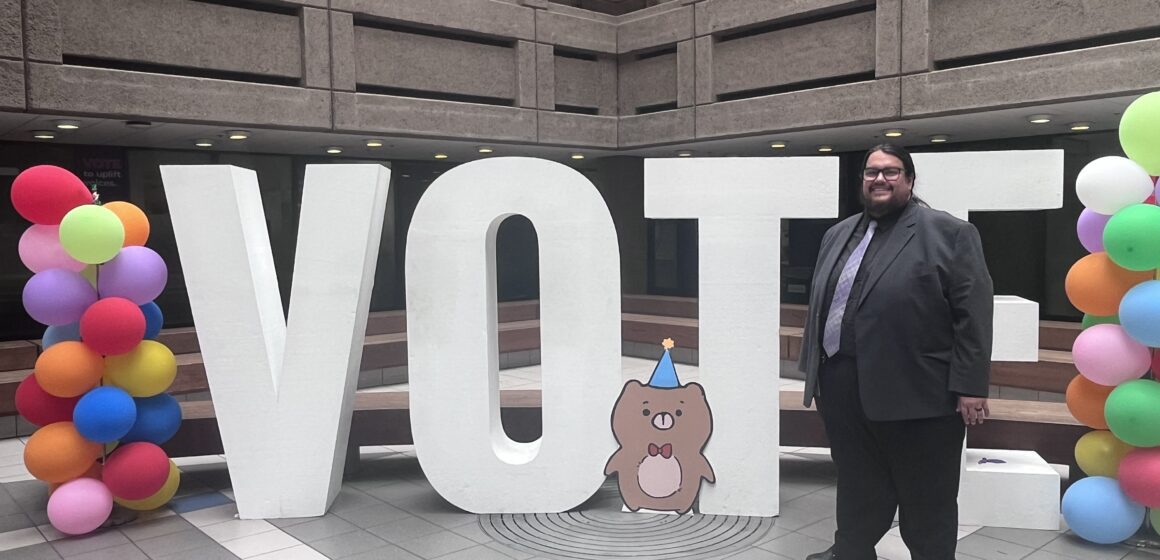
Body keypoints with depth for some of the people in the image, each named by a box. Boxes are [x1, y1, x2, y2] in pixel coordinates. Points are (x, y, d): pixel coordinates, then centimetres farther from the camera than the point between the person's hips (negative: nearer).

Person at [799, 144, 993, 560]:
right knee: (857, 489, 18)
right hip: (844, 388, 6)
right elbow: (820, 304, 18)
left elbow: (973, 312, -10)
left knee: (927, 501, 8)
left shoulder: (947, 233, -6)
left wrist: (970, 386, -14)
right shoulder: (840, 234, 14)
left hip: (917, 392, -6)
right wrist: (815, 370, 16)